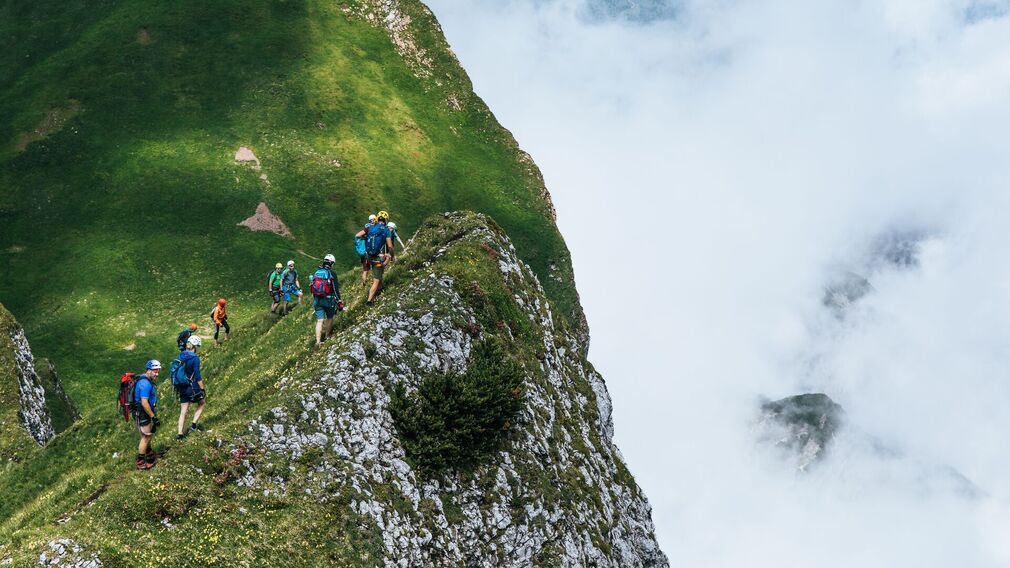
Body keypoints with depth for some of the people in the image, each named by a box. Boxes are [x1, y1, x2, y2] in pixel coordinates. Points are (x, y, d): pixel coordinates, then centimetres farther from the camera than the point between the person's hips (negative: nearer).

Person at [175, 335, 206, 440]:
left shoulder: (181, 356, 4)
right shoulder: (195, 358, -16)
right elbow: (197, 375, -17)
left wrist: (177, 388, 22)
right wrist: (203, 389, -10)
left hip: (182, 387, 6)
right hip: (193, 387, -6)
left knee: (183, 411, 11)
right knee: (201, 403, 20)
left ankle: (180, 433, 9)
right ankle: (194, 424, 10)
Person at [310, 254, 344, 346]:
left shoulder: (316, 272, 8)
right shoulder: (332, 273, -9)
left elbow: (313, 288, 16)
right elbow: (336, 289, -12)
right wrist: (339, 304, -9)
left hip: (317, 300, 4)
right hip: (328, 299, -4)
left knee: (319, 321, 2)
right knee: (330, 318, 18)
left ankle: (318, 341, -6)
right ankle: (327, 336, 29)